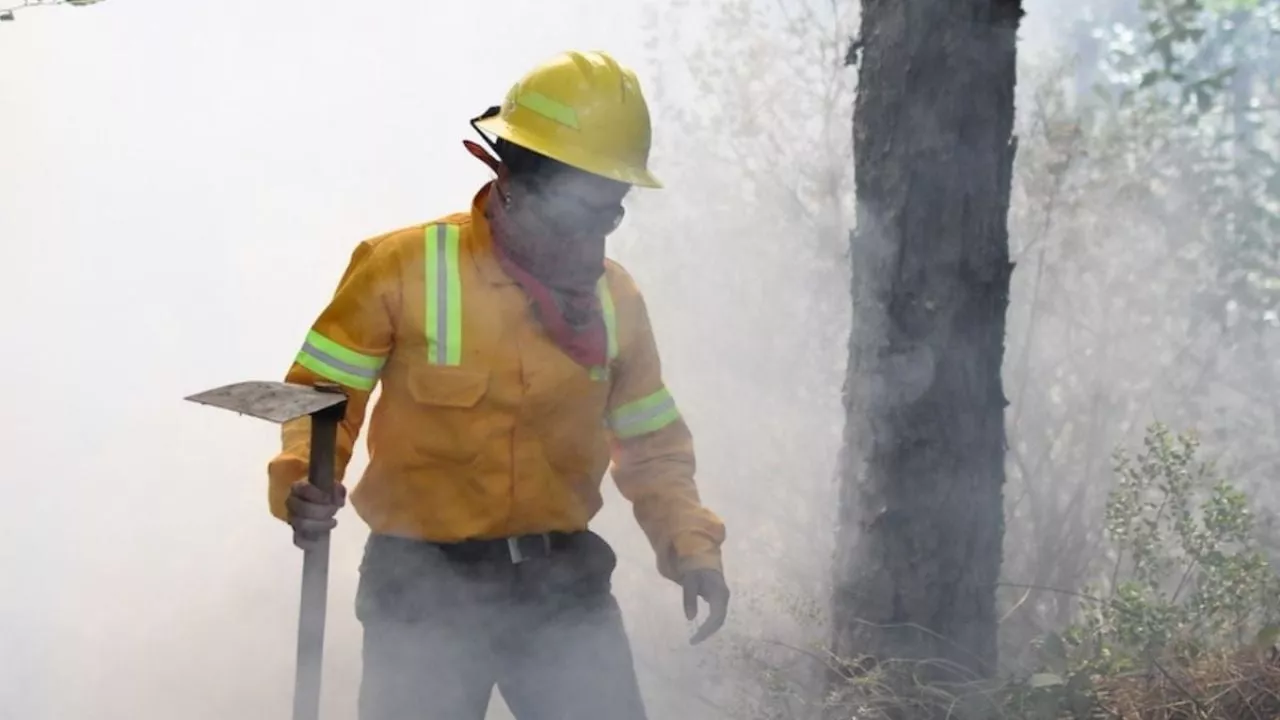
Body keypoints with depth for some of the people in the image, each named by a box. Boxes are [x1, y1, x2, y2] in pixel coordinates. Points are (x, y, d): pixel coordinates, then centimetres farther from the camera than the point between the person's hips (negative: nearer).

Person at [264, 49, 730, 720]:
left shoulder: (614, 298, 6)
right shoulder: (404, 268, -8)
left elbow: (651, 444, 16)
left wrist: (688, 545, 0)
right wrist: (302, 483, -23)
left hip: (565, 586, 4)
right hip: (424, 586, -3)